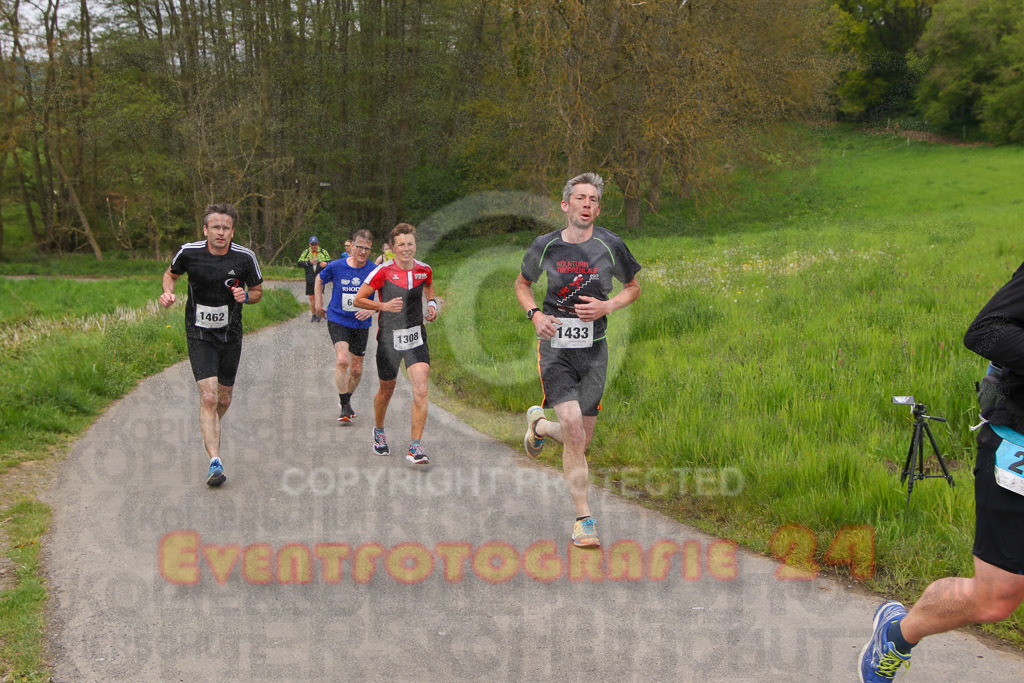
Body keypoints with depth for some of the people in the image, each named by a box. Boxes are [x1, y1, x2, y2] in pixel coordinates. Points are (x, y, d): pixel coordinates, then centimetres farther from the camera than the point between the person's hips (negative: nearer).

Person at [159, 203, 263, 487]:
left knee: (224, 399, 12)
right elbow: (170, 273, 12)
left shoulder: (245, 257, -8)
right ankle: (215, 462, -18)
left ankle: (209, 431, 46)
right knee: (208, 396, -16)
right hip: (199, 335, -2)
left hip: (230, 335, 2)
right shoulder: (189, 252, -9)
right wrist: (168, 292, -8)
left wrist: (245, 296, -16)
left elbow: (258, 291, 6)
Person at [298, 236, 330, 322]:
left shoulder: (323, 252, 7)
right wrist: (309, 262, -16)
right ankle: (313, 315, 16)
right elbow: (299, 263, 0)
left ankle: (319, 314, -5)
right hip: (310, 279, 2)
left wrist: (326, 264, -13)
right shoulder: (306, 253, 9)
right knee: (311, 297, 5)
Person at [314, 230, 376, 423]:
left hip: (361, 325, 2)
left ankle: (346, 399, 36)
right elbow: (320, 280, 14)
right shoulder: (335, 267, -7)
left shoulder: (374, 271, -8)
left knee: (356, 370, 9)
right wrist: (319, 304, 13)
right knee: (343, 360, -23)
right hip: (337, 321, -2)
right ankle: (344, 407, -14)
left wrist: (372, 309, -22)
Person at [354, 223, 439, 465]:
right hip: (389, 337, -2)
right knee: (386, 391, 14)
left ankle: (415, 447, -10)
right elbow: (358, 300, -4)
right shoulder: (383, 271, -10)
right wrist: (384, 305, -17)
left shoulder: (424, 270, 1)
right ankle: (379, 431, 43)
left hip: (416, 336, 2)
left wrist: (432, 304, 6)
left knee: (420, 391, -14)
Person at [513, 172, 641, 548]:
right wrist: (535, 315, -3)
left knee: (581, 439, 5)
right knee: (573, 426, -17)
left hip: (593, 350, 2)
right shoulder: (544, 246, -1)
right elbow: (522, 283, 16)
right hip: (555, 346, -2)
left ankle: (539, 424, 40)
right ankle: (583, 518, -4)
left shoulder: (611, 246, -2)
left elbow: (633, 287, 12)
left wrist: (607, 306, -8)